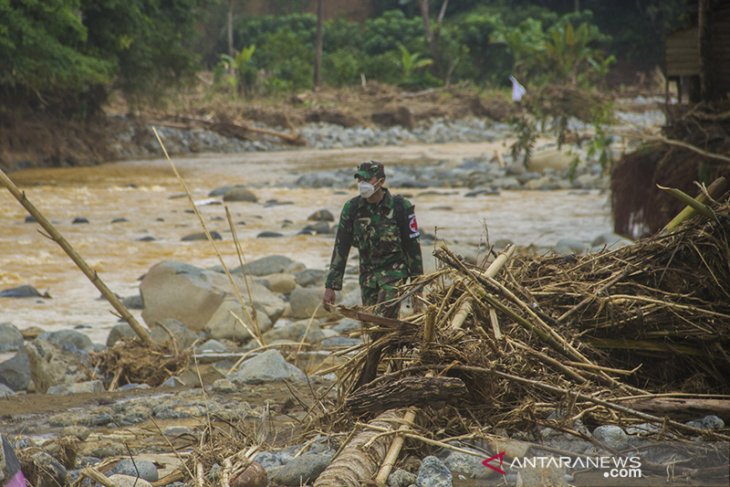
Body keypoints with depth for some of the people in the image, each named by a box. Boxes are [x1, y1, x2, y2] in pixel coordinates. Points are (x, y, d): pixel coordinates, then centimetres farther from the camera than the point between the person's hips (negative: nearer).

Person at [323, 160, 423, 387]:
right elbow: (340, 249, 0)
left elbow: (413, 248, -7)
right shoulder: (352, 209, -3)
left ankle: (366, 383, -19)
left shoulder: (400, 207, -12)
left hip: (395, 272, -5)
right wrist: (331, 286, -4)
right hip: (368, 275, 5)